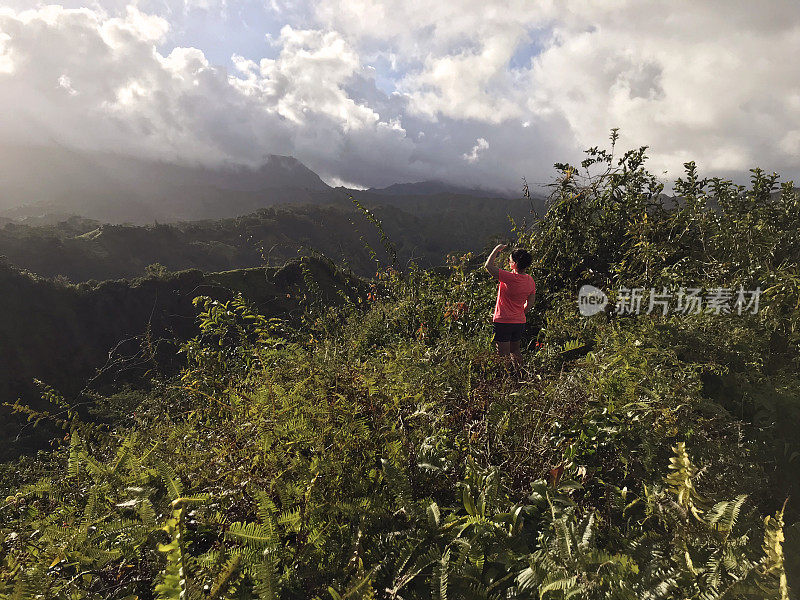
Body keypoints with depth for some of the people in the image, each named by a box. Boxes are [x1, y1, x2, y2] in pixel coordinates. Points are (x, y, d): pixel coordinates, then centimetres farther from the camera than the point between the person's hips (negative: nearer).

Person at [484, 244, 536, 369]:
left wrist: (497, 249, -6)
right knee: (515, 351, 22)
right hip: (520, 322, 7)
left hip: (503, 322, -7)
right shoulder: (531, 281, 1)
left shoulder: (510, 278, -22)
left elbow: (488, 265, -19)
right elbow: (530, 303, 9)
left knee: (503, 355, 2)